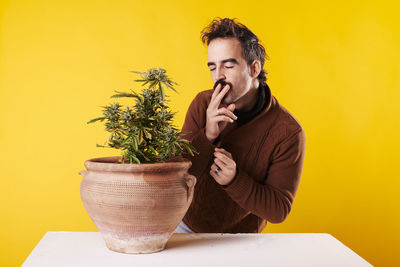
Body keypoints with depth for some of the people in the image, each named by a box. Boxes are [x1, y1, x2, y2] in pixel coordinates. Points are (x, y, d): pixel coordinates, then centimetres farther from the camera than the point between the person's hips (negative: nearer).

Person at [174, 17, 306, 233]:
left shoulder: (288, 132, -17)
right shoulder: (203, 104, -7)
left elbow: (279, 211, -13)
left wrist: (234, 180, -28)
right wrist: (207, 136, -26)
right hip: (186, 225, 1)